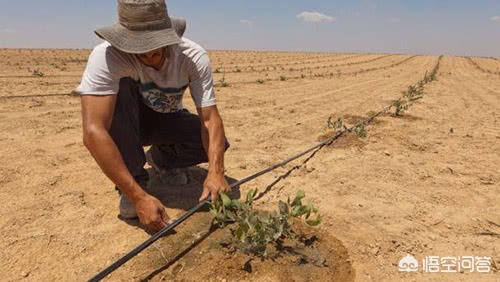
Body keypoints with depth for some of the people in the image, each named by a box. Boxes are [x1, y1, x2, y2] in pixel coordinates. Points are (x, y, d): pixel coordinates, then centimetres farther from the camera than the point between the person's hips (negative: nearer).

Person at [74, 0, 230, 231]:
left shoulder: (194, 56, -26)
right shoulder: (106, 55, -33)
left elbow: (210, 119, -30)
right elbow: (92, 132, -41)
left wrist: (216, 171, -47)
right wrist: (138, 196, -46)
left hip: (167, 121, 2)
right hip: (128, 122, -2)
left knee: (216, 144, -22)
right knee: (120, 88, -33)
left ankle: (160, 157, 8)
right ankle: (136, 179, -18)